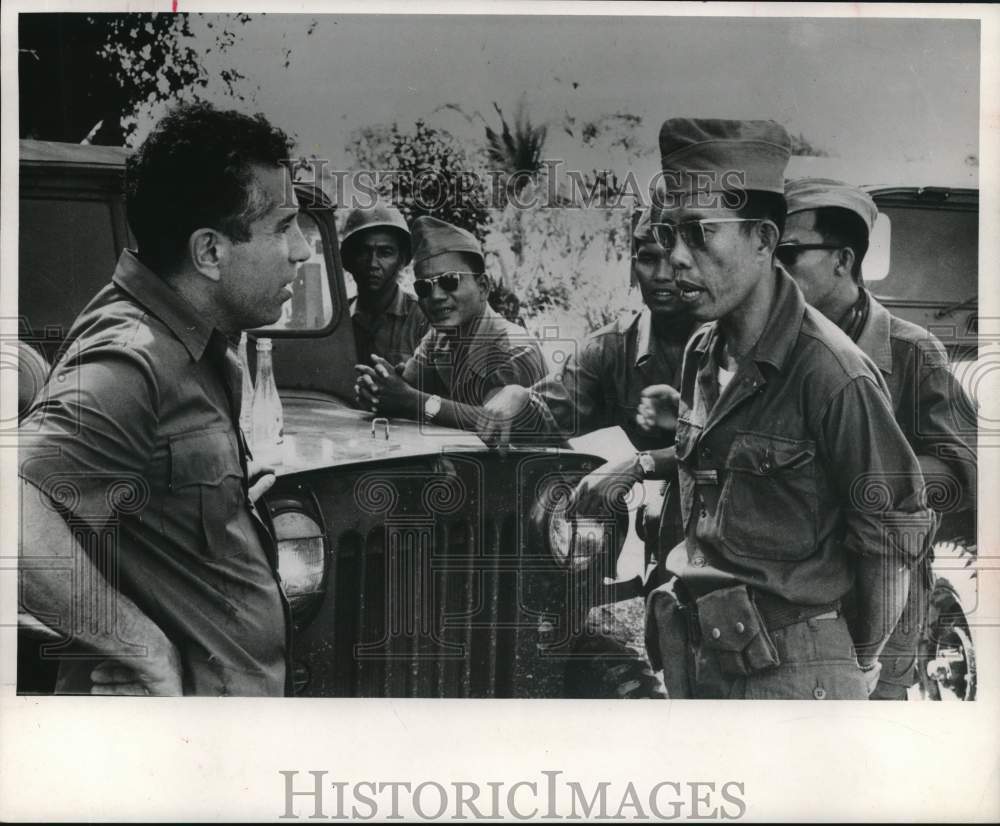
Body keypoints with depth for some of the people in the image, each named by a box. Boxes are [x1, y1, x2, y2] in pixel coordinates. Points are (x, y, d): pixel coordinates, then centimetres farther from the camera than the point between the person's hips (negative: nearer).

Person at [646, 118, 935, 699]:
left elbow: (891, 537, -12)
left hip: (793, 672, -7)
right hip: (704, 660, 7)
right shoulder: (701, 356, 3)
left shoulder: (833, 374, -19)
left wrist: (863, 661, -1)